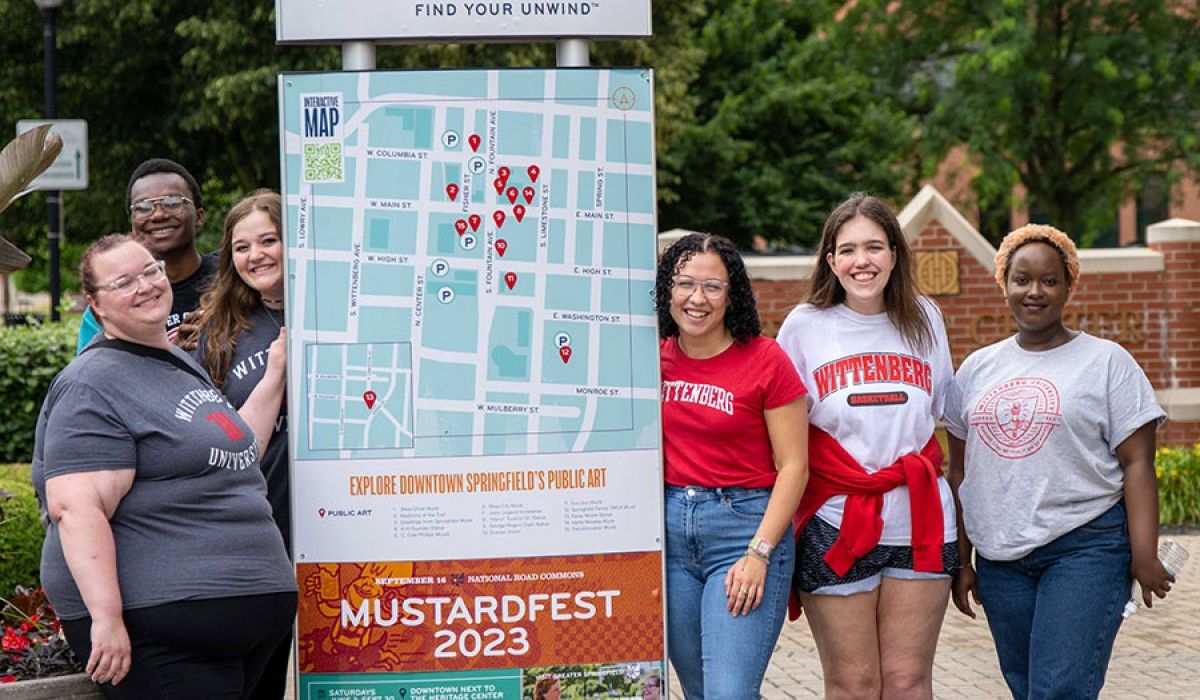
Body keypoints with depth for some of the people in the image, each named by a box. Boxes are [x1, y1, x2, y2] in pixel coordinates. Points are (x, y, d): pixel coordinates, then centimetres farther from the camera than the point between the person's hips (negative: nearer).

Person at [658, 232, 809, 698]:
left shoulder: (765, 360, -7)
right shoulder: (657, 357, 5)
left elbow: (793, 466, -8)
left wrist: (759, 553, -14)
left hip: (744, 525, -5)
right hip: (669, 528, 5)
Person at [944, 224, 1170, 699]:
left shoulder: (1107, 362, 0)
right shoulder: (977, 369, 13)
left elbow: (1137, 464, -4)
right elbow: (961, 471, 16)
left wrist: (1144, 555, -14)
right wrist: (960, 561, 13)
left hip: (1085, 550, -5)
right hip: (1000, 560, 5)